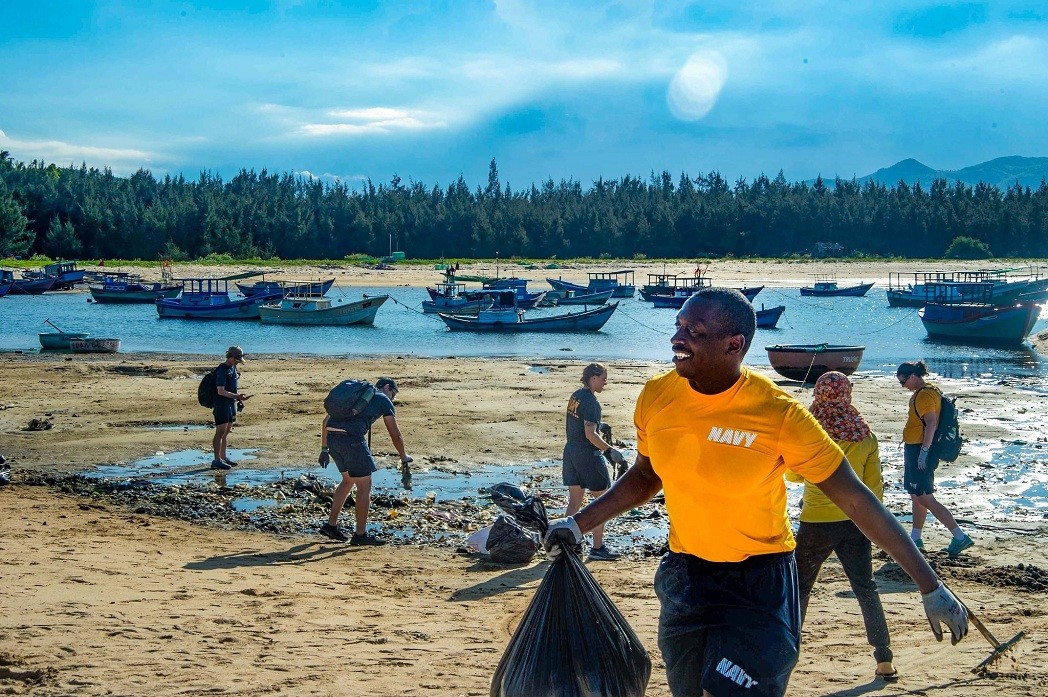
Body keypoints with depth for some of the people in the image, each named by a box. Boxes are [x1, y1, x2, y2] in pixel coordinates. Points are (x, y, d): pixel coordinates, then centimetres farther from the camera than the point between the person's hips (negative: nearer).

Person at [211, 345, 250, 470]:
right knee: (220, 432, -8)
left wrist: (240, 397, 18)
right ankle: (217, 460, -8)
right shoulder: (222, 370, -15)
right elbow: (221, 391, -20)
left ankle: (224, 457, 20)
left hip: (232, 403, 9)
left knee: (227, 432, 13)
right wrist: (237, 396, -23)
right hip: (222, 404, -9)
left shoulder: (234, 368, 13)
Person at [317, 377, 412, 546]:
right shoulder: (383, 400, 13)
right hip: (352, 438, -7)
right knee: (364, 486, 5)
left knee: (348, 480, 25)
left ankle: (331, 525, 25)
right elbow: (395, 435, 13)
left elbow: (326, 421, 25)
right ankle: (360, 534, 9)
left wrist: (324, 449, 26)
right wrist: (404, 458, 26)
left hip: (332, 437, 7)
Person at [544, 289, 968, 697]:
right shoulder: (656, 397, -8)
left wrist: (930, 588, -14)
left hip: (759, 583, -5)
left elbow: (856, 501, -16)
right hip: (683, 575, 5)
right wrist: (580, 523, 7)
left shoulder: (778, 414, -21)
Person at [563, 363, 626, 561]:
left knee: (575, 500, 14)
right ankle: (597, 548, 2)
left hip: (570, 451, 9)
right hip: (588, 454, -9)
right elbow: (590, 434, -24)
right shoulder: (590, 401, -18)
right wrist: (610, 450, -19)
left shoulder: (575, 396, 9)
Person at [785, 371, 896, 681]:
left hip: (817, 521, -3)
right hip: (854, 520, 3)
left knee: (799, 587, 12)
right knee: (865, 588, 11)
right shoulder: (864, 434, -2)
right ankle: (884, 659, 8)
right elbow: (874, 484, 2)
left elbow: (793, 475, 3)